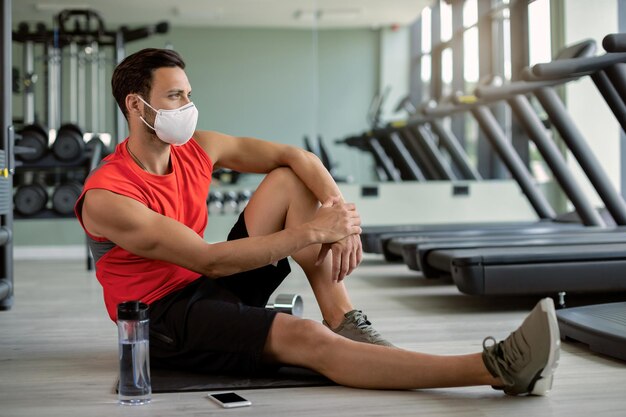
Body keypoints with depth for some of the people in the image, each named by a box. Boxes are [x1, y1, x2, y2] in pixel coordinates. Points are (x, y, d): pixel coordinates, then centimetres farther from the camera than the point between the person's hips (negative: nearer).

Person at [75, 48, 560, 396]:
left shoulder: (198, 148, -1)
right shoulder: (106, 198, -22)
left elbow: (296, 156, 0)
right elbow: (208, 260, -28)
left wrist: (339, 212, -20)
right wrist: (312, 232, -29)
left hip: (218, 287, 8)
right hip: (165, 320, -8)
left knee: (291, 180, -4)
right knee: (305, 338, -33)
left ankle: (345, 323, -14)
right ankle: (497, 369, -40)